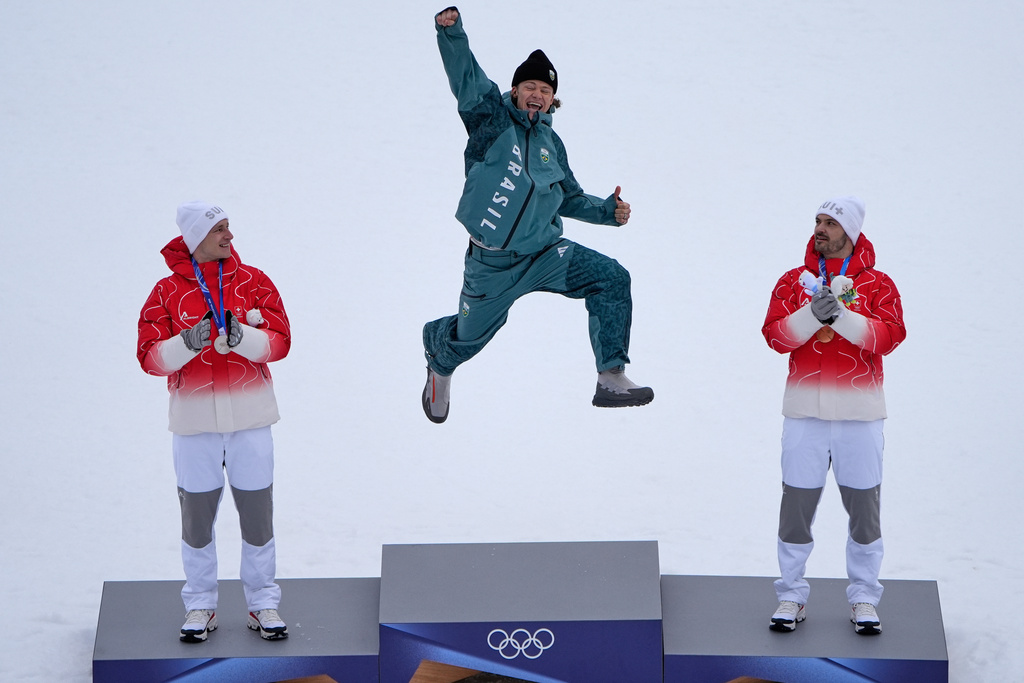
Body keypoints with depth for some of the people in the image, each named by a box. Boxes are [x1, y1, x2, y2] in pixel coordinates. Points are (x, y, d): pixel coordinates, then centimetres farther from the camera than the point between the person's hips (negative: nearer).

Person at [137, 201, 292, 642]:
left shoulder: (253, 282, 2)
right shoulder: (168, 292, -1)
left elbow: (279, 342, -4)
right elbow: (150, 357, -6)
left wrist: (241, 337, -22)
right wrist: (187, 343, -24)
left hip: (250, 420, 1)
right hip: (195, 421, -1)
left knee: (257, 514, 6)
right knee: (197, 517, 6)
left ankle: (263, 605, 17)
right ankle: (200, 606, 20)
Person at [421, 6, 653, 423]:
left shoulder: (551, 143, 11)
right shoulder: (491, 117, -4)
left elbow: (569, 199, 23)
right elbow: (465, 77, -20)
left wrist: (607, 211, 5)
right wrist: (452, 31, -37)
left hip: (545, 253, 4)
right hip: (492, 263, -4)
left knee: (612, 279, -15)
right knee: (470, 335, 11)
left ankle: (611, 379, -16)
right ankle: (440, 359, 50)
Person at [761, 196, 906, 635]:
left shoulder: (876, 284, 4)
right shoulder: (794, 281, 8)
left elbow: (888, 336, -11)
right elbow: (775, 335, -5)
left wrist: (842, 315, -23)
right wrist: (813, 314, -21)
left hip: (859, 415, -1)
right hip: (805, 413, 1)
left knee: (864, 506, 4)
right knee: (796, 504, 3)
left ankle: (864, 598, 17)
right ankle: (791, 596, 15)